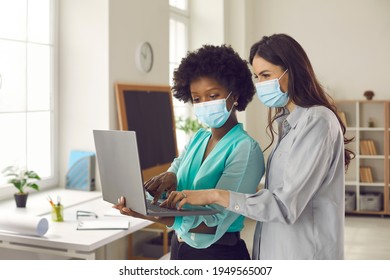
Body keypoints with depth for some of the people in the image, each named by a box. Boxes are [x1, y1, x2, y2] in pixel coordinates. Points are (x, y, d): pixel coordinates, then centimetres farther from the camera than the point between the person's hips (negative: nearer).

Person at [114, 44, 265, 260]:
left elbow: (215, 222, -25)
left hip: (219, 253, -6)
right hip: (179, 246, 6)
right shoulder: (198, 138, 3)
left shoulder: (245, 148, -18)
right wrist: (168, 177, -21)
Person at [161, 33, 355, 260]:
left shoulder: (316, 121, -17)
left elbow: (286, 204, -23)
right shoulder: (289, 121, 11)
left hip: (304, 252, -8)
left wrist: (215, 196, -23)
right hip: (280, 249, 8)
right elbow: (277, 192, 6)